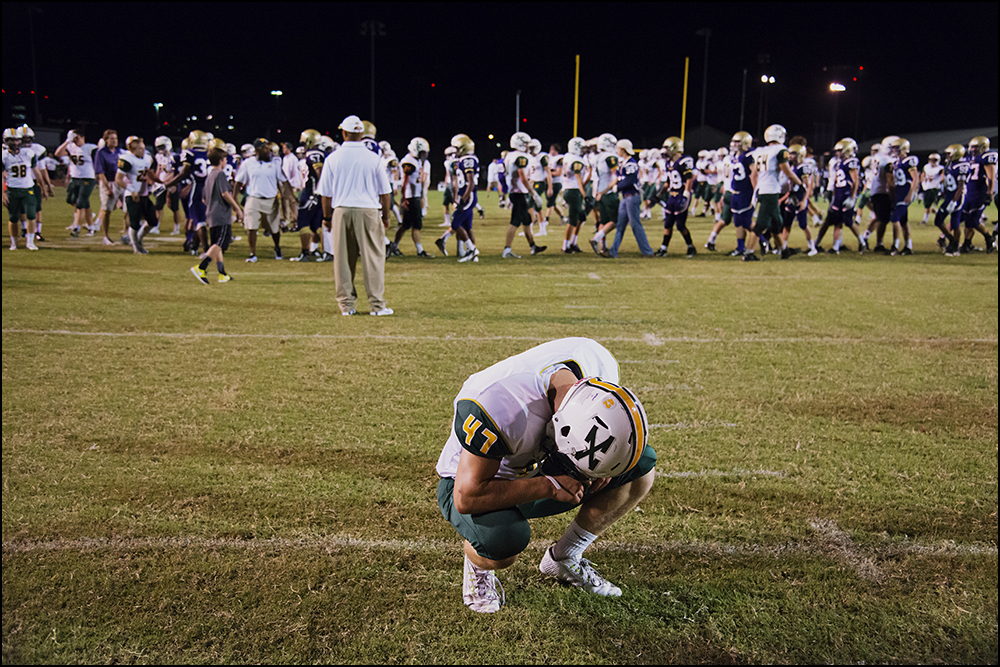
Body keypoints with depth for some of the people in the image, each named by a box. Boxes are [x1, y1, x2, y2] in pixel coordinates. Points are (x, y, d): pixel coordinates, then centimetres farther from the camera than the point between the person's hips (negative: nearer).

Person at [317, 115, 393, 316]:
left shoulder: (332, 159, 1)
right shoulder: (373, 159, -2)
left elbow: (326, 193, 5)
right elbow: (384, 192, 3)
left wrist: (327, 217, 16)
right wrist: (386, 216, 14)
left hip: (342, 211, 1)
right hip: (368, 211, -1)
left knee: (343, 259, 8)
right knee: (373, 258, 3)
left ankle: (346, 304, 11)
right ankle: (377, 304, 3)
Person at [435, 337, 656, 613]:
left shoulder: (599, 362, -21)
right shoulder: (498, 407, -41)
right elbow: (467, 496, -35)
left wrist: (602, 465, -17)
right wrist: (550, 486, -34)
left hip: (535, 469, 6)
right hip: (476, 480, -6)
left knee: (641, 466, -6)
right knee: (505, 539, -40)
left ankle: (563, 559, 8)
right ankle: (477, 562, 0)